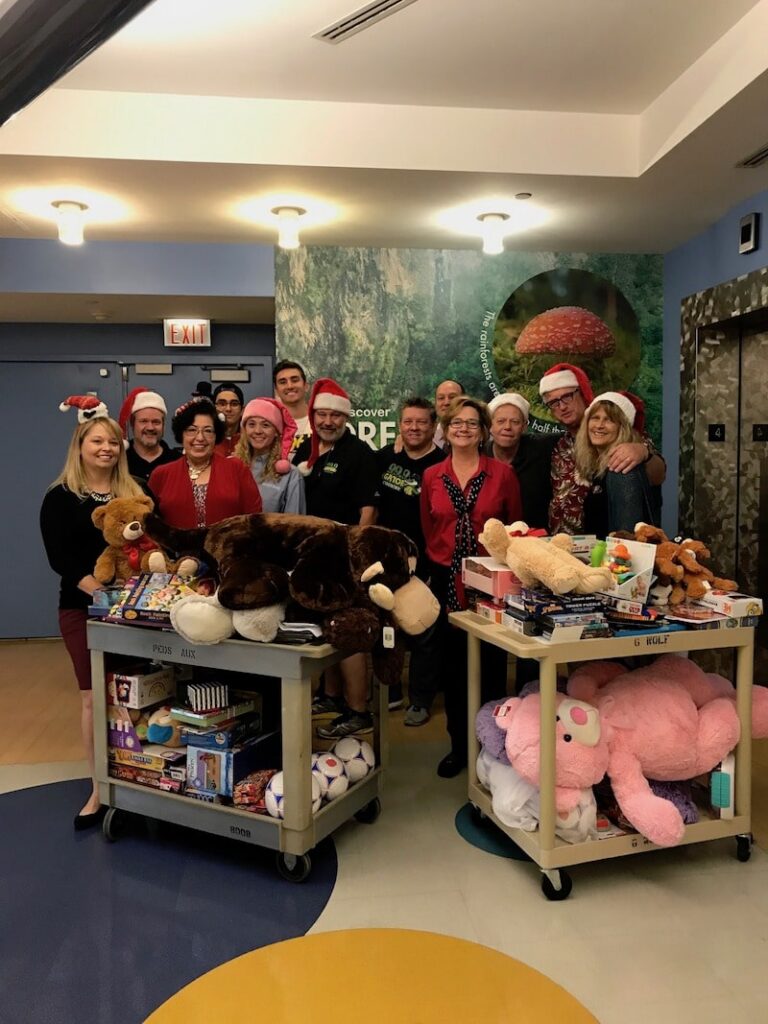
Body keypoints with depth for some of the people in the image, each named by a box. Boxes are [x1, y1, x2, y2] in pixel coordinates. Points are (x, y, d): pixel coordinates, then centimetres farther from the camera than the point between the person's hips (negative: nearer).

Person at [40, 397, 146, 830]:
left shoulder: (135, 492, 8)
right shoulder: (60, 497, 2)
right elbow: (59, 556, -8)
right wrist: (96, 587, -23)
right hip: (82, 607, -1)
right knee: (94, 697, 3)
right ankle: (101, 789, 15)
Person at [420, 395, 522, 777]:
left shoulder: (502, 473, -2)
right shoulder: (431, 476, 5)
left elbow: (515, 527, 3)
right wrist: (446, 557, 8)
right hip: (447, 581, 2)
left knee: (491, 663, 7)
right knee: (453, 663, 10)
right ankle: (459, 744, 23)